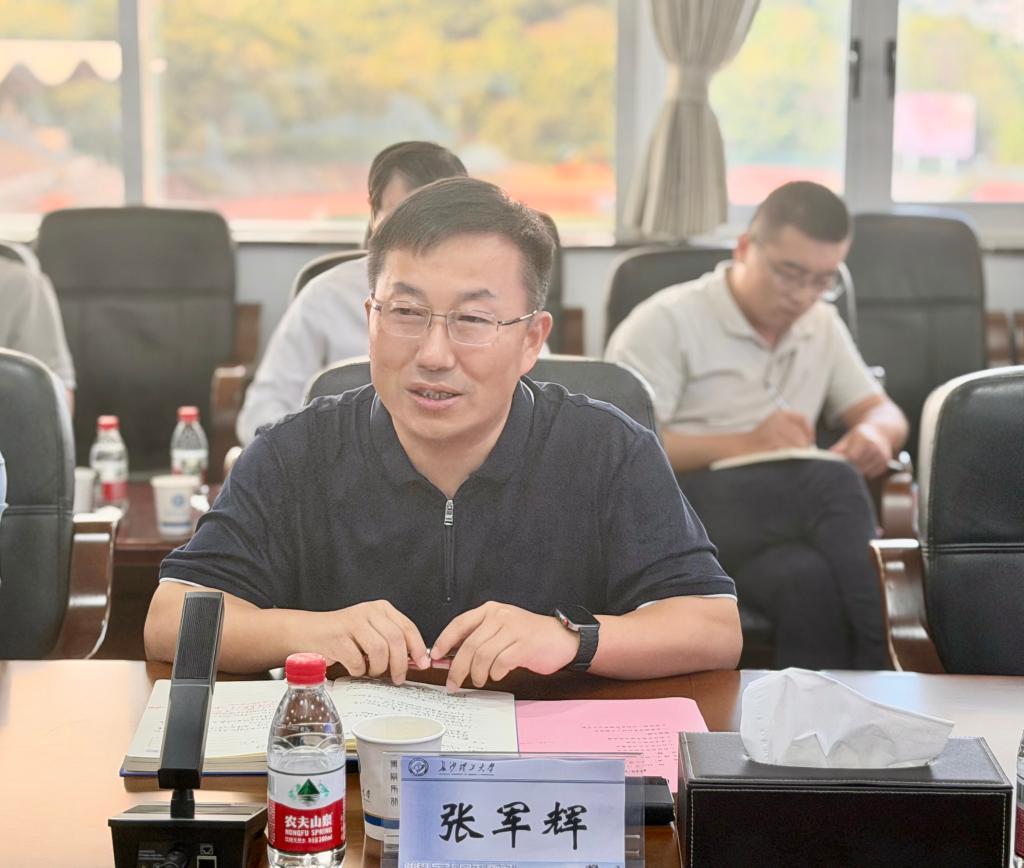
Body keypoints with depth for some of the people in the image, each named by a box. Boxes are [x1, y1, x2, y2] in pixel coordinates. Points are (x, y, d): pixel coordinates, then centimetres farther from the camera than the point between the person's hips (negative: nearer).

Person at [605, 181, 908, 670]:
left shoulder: (822, 326, 19)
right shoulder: (667, 322, -2)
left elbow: (884, 413, 21)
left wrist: (875, 434, -6)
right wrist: (742, 443, -21)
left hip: (784, 521, 5)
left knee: (811, 582, -37)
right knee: (832, 481, -34)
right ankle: (879, 663, -34)